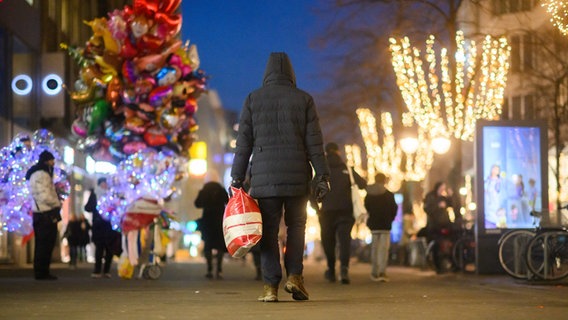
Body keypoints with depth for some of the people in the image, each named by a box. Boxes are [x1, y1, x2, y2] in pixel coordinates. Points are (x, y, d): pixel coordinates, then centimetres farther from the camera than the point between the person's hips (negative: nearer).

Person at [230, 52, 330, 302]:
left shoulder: (253, 99, 6)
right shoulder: (303, 99, 6)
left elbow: (244, 142, 3)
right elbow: (314, 142, 2)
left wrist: (237, 178, 4)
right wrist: (322, 176, 4)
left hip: (264, 177, 0)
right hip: (297, 176, 0)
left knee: (269, 230, 2)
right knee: (296, 225, 14)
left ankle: (271, 286, -3)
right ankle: (294, 275, 0)